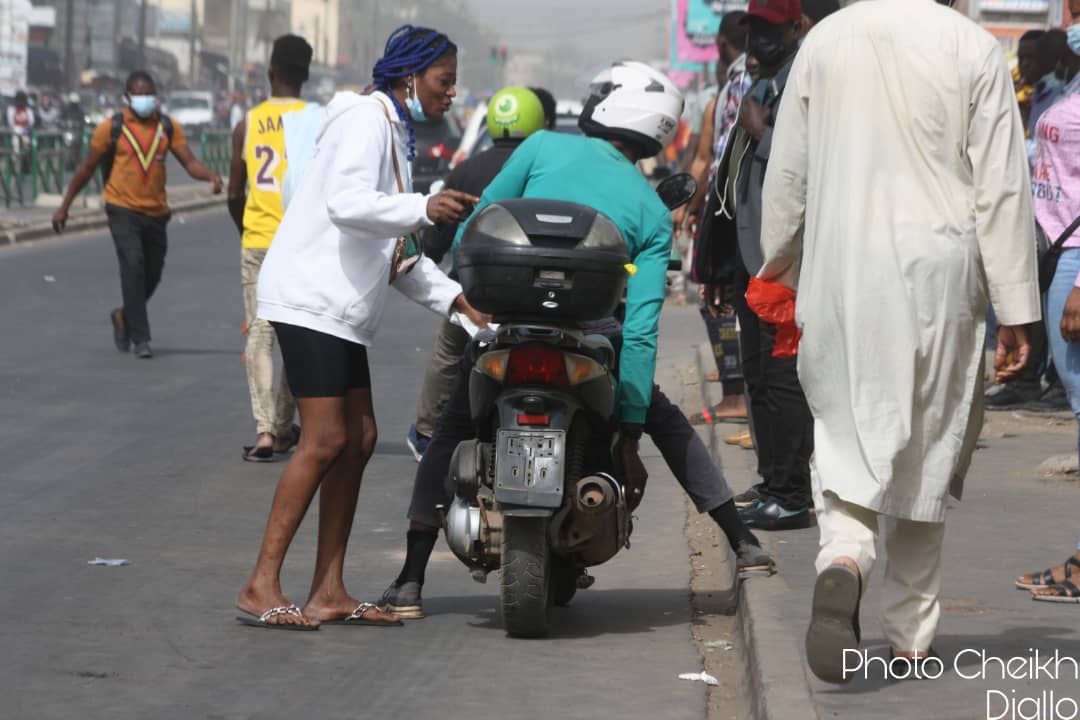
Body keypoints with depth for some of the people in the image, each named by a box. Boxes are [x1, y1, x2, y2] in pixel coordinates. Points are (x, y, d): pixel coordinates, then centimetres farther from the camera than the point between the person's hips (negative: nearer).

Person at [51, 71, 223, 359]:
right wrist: (64, 207, 5)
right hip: (123, 209, -4)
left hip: (156, 212, 4)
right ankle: (140, 338, -13)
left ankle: (124, 317, 38)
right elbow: (87, 168, 4)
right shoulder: (111, 128, -3)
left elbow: (189, 162, -2)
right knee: (133, 266, -17)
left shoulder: (168, 127, 5)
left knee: (152, 273, 11)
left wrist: (211, 176, -24)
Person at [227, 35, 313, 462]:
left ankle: (265, 430, -14)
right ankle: (283, 429, 18)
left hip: (257, 241, 1)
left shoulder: (248, 124, 4)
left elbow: (234, 194, 10)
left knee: (259, 335, 0)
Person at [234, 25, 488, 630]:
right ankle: (262, 587, -13)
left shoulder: (396, 135, 22)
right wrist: (422, 209, -36)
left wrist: (456, 299, 12)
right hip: (311, 298, -10)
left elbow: (396, 256, 22)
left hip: (345, 308, 10)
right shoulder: (366, 121, -8)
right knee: (326, 440, -14)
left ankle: (330, 591, 7)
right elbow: (346, 203, -26)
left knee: (359, 439, 5)